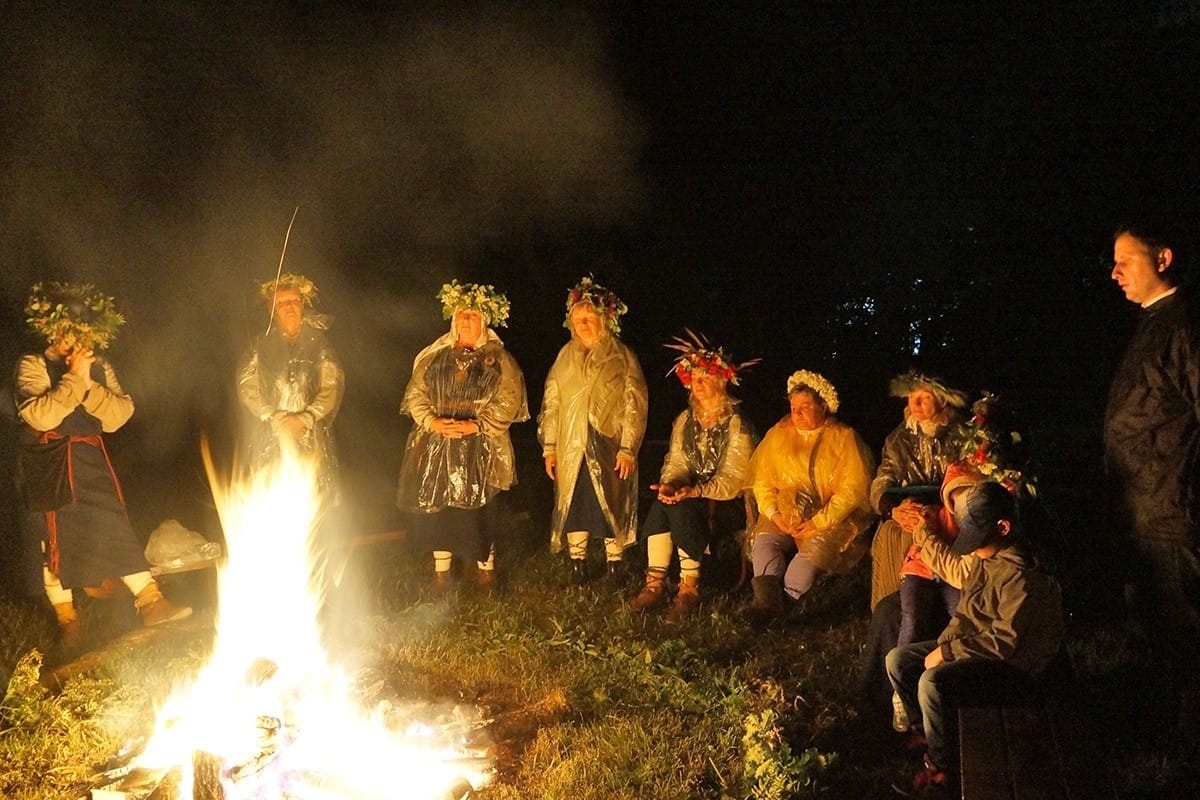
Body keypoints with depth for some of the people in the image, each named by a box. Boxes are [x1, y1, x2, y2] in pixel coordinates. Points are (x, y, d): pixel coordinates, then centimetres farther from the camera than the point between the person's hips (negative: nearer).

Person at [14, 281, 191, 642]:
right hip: (49, 466, -4)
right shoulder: (33, 366, -7)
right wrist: (74, 378, -21)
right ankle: (67, 618, 15)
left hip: (91, 462, 4)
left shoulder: (99, 367, 8)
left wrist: (88, 384, -15)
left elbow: (120, 414, -4)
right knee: (56, 537, 3)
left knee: (115, 525, 2)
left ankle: (151, 602, 3)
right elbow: (39, 416, -24)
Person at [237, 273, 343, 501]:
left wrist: (305, 419, -12)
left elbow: (332, 388, 0)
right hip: (269, 438, 0)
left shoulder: (319, 345, 7)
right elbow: (247, 389, 2)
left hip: (311, 439, 0)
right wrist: (276, 419, -9)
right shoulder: (260, 347, 8)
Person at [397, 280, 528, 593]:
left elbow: (508, 401, -6)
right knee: (437, 508, 4)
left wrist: (476, 425, -17)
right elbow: (415, 393, 7)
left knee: (478, 510, -2)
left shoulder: (499, 359, 3)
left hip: (479, 450, -3)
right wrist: (432, 421, -11)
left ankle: (486, 574, 13)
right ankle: (441, 576, 17)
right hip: (437, 447, 3)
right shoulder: (435, 356, 12)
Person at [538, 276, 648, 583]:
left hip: (608, 450, -3)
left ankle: (614, 568, 14)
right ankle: (578, 569, 18)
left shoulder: (621, 357, -2)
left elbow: (635, 406, -5)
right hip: (571, 451, 3)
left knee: (612, 508, 1)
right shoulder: (565, 356, 10)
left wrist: (628, 449, -12)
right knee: (572, 507, 6)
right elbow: (550, 402, 11)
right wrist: (549, 446, 6)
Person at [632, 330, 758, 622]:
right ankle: (655, 584, -27)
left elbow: (733, 479, -16)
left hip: (729, 503, -5)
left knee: (682, 509, -33)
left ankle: (690, 587, -24)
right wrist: (669, 486, -17)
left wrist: (694, 492, -29)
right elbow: (675, 464, 6)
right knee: (661, 504, -27)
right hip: (690, 496, 5)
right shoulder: (685, 420, 10)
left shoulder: (736, 424, -9)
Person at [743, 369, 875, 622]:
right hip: (786, 513, 3)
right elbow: (762, 479, 6)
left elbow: (853, 489, -8)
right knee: (764, 540, -24)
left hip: (833, 516, -3)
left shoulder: (844, 438, 0)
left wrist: (818, 523, -16)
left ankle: (784, 597, -31)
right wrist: (774, 513, -11)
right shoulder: (778, 434, 11)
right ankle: (767, 598, -42)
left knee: (816, 546, -31)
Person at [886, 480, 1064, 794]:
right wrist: (945, 642, -5)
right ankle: (926, 733, 20)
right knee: (898, 660, 3)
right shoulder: (988, 557, 3)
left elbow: (1006, 641, -28)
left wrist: (948, 651, -22)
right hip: (977, 646, 10)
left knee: (933, 683, -31)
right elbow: (967, 610, 11)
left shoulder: (1022, 576, -27)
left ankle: (940, 766, -8)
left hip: (1014, 666, -10)